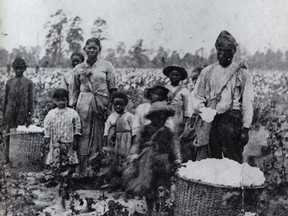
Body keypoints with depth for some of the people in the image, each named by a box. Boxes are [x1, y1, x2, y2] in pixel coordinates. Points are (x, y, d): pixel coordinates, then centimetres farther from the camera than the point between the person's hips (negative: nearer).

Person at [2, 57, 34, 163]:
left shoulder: (29, 83, 6)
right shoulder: (9, 82, 10)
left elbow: (31, 100, 5)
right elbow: (5, 99, 12)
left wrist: (30, 115, -1)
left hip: (22, 112, -1)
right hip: (10, 112, 1)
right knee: (8, 134, 0)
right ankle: (7, 158, 5)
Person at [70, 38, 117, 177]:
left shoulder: (107, 66, 6)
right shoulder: (79, 68, 12)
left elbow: (113, 89, 3)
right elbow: (75, 90, 16)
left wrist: (111, 107, -6)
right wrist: (72, 106, 5)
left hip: (102, 104, -1)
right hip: (84, 104, 1)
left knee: (100, 137, -1)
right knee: (84, 136, -3)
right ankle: (83, 172, -1)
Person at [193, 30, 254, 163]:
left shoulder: (242, 73, 5)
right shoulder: (207, 72, 13)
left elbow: (247, 103, 1)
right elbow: (198, 97, 16)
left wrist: (246, 128, -6)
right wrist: (202, 109, -6)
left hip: (232, 121, -3)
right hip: (211, 121, 3)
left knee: (233, 161, -7)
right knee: (214, 159, 6)